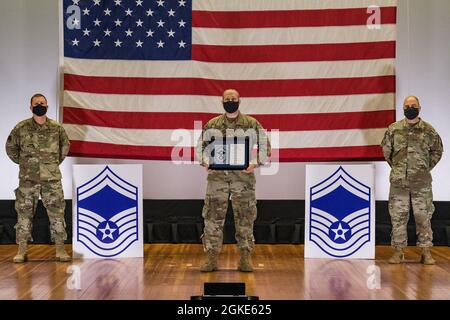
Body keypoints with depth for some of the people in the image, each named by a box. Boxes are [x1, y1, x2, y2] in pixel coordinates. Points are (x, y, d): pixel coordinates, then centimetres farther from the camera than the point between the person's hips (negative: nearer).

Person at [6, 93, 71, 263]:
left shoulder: (57, 128, 2)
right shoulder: (21, 128, -2)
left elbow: (65, 147, 19)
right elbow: (10, 147, 12)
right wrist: (22, 163, 10)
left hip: (52, 179, 1)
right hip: (28, 179, -1)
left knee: (57, 213, 1)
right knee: (24, 213, 2)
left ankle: (60, 249, 9)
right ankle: (22, 250, 10)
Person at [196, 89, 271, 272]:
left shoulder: (252, 124, 4)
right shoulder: (212, 125, 8)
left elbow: (265, 146, 6)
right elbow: (201, 147, 14)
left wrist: (255, 163, -9)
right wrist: (206, 162, -5)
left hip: (243, 175, -1)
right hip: (217, 174, 1)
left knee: (245, 216, 1)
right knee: (213, 216, -2)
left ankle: (245, 258, 8)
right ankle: (211, 258, 5)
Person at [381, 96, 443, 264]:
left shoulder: (428, 130, 2)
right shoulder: (393, 129, 3)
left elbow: (437, 151, 13)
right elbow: (386, 150, 14)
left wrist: (427, 167, 7)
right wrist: (395, 166, 10)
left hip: (422, 182, -1)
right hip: (399, 181, 1)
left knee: (423, 216, 2)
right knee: (398, 216, 4)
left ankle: (426, 252, 11)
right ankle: (398, 251, 12)